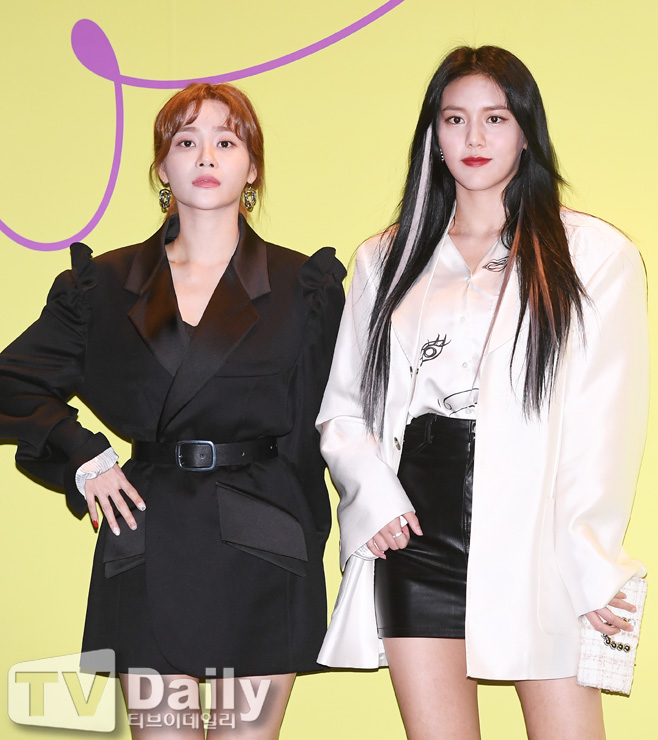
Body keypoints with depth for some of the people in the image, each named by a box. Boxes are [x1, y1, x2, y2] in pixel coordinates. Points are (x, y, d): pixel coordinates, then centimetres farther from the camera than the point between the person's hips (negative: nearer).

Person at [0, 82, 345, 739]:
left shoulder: (304, 286, 5)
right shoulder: (107, 284, 8)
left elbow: (324, 426, 7)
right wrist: (82, 457, 2)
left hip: (259, 546, 0)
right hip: (149, 546, 1)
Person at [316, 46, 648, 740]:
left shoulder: (595, 254, 4)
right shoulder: (386, 259, 15)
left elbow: (607, 423, -2)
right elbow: (342, 405, 15)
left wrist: (591, 568, -10)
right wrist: (374, 493, -4)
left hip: (537, 546, -2)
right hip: (415, 535, 2)